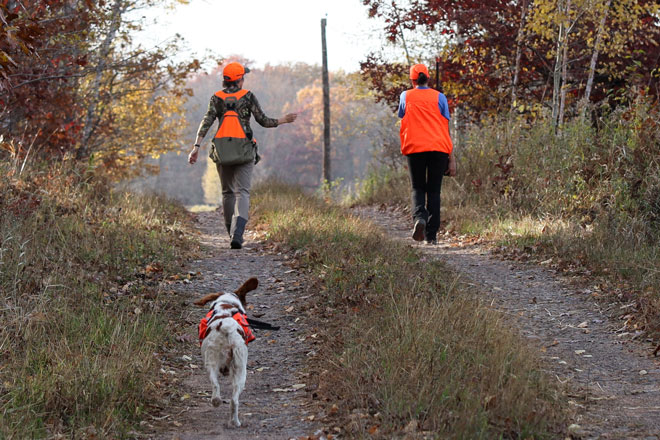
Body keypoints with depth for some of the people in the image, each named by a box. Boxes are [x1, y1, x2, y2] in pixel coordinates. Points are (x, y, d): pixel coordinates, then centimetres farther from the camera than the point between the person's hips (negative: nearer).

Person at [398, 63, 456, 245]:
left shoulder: (406, 96, 8)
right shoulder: (439, 97, 7)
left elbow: (402, 120, 18)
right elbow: (446, 129, 4)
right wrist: (452, 158, 5)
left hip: (414, 148, 0)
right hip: (438, 148, 0)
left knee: (418, 188, 10)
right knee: (434, 190, 8)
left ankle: (419, 217, -20)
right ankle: (431, 235, 4)